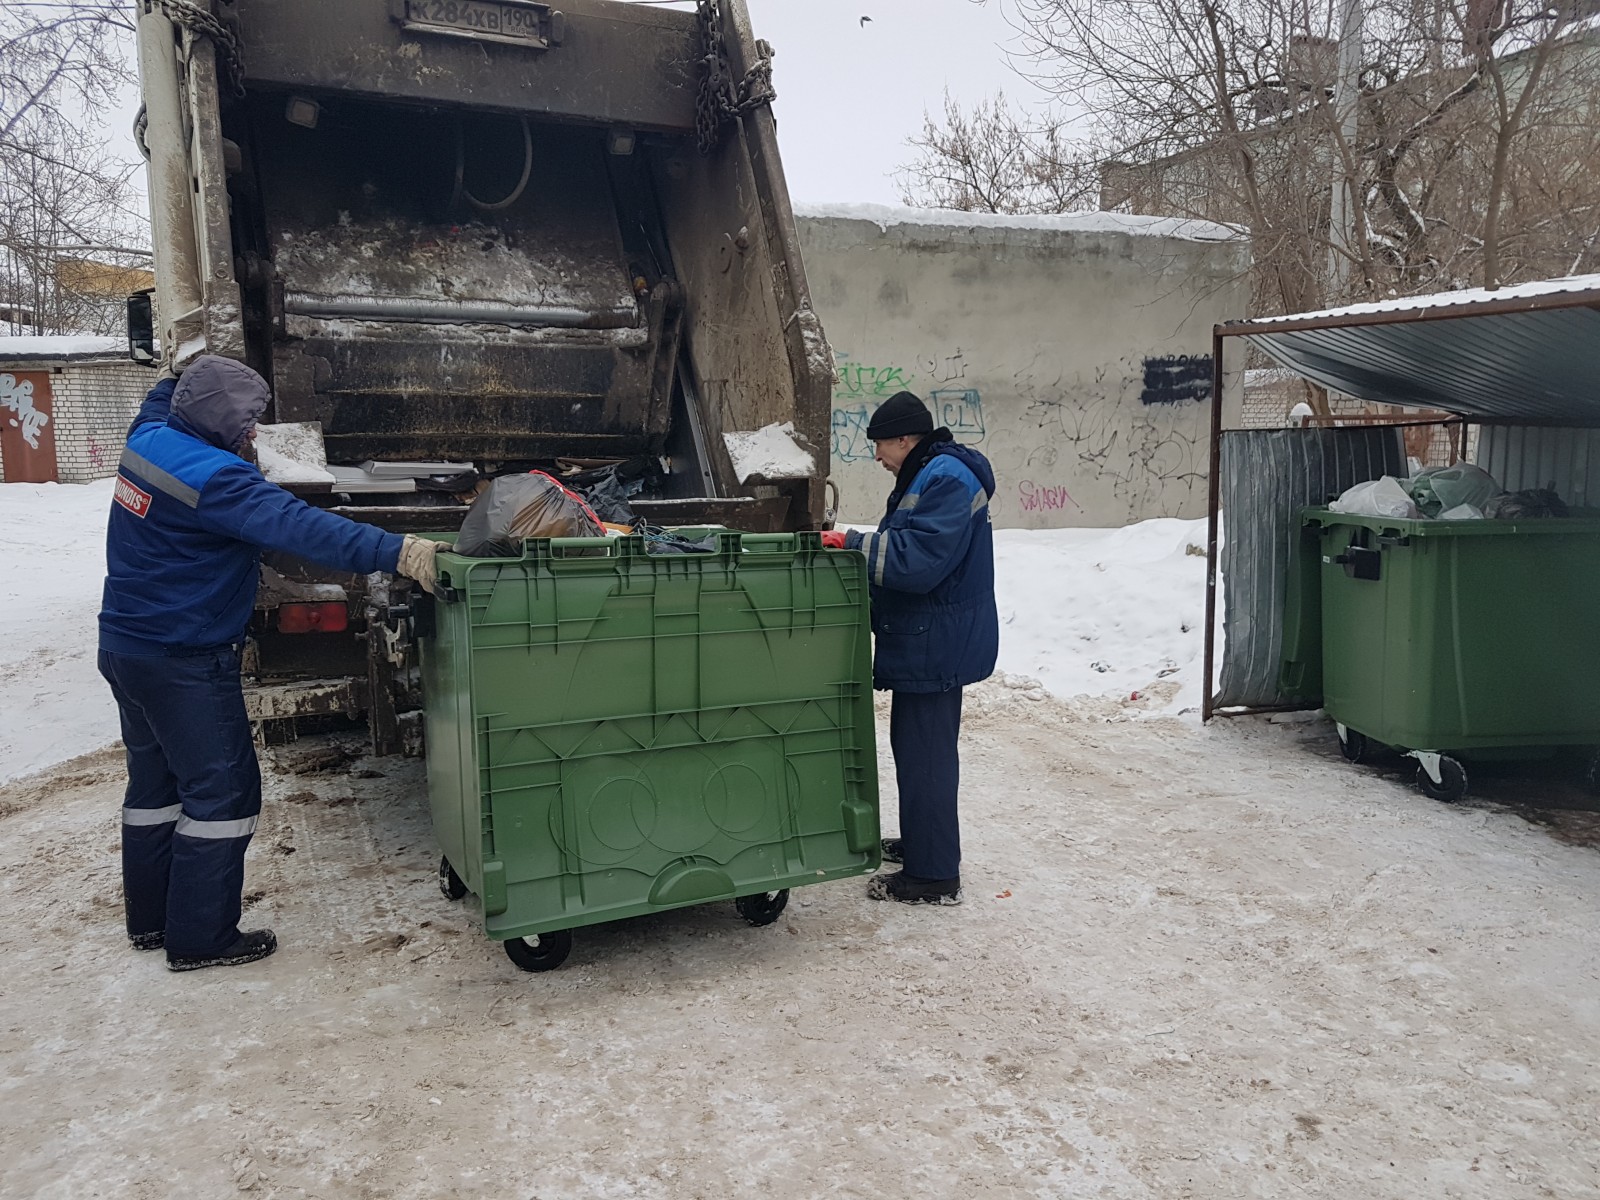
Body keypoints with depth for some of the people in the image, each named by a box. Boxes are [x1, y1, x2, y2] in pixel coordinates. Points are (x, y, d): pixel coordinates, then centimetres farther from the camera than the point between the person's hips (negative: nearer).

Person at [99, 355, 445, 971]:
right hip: (183, 661, -10)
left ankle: (149, 918, 32)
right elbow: (298, 525, -36)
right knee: (223, 789, -1)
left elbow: (161, 399, 27)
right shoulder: (211, 476, -25)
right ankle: (200, 938, 7)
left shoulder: (149, 437, 2)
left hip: (125, 645, 10)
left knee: (155, 780, 20)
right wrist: (396, 552, -41)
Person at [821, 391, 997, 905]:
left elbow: (918, 559, -28)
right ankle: (919, 842, 36)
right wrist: (856, 545, 11)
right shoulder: (925, 477, 16)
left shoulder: (947, 480, -18)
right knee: (914, 744, 20)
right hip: (926, 643, 11)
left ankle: (933, 875, 3)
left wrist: (854, 544, -21)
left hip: (936, 645, -11)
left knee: (925, 754, -5)